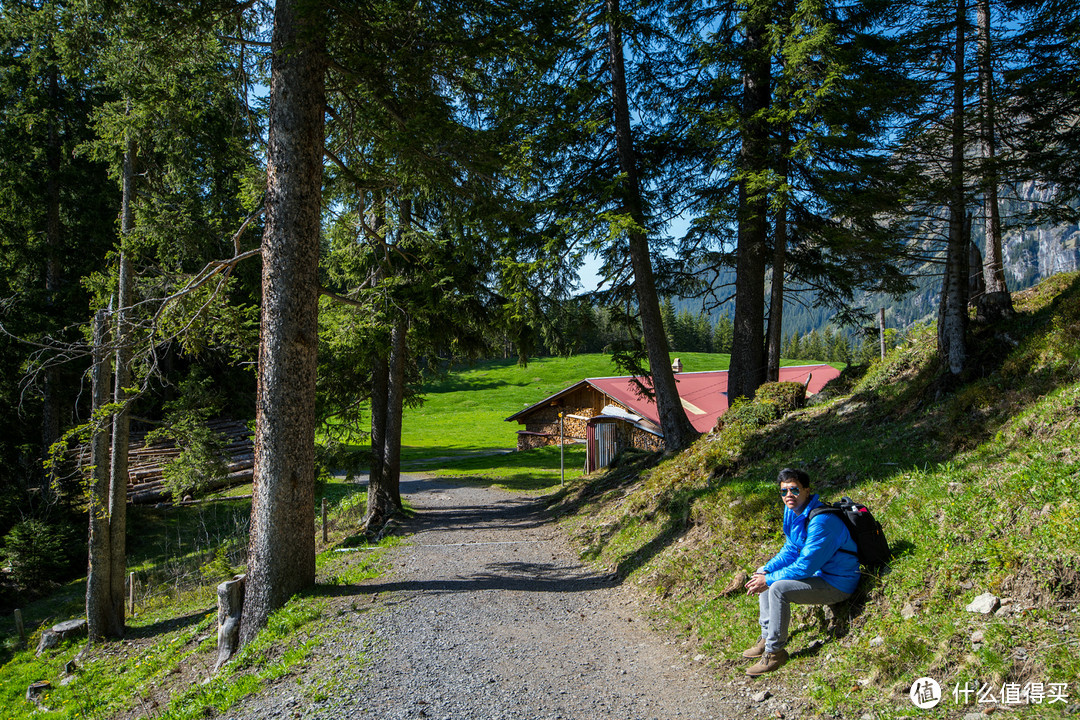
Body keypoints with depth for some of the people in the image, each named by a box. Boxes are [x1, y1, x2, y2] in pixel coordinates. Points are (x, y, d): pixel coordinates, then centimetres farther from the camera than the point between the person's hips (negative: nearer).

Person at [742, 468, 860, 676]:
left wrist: (769, 580, -22)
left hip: (837, 583, -10)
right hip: (817, 572, 10)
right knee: (762, 574, 11)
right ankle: (767, 638, 14)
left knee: (778, 588, -27)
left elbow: (805, 566, -27)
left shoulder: (821, 520, -28)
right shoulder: (793, 512, 0)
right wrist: (766, 571, -5)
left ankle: (775, 652, -13)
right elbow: (791, 550, 11)